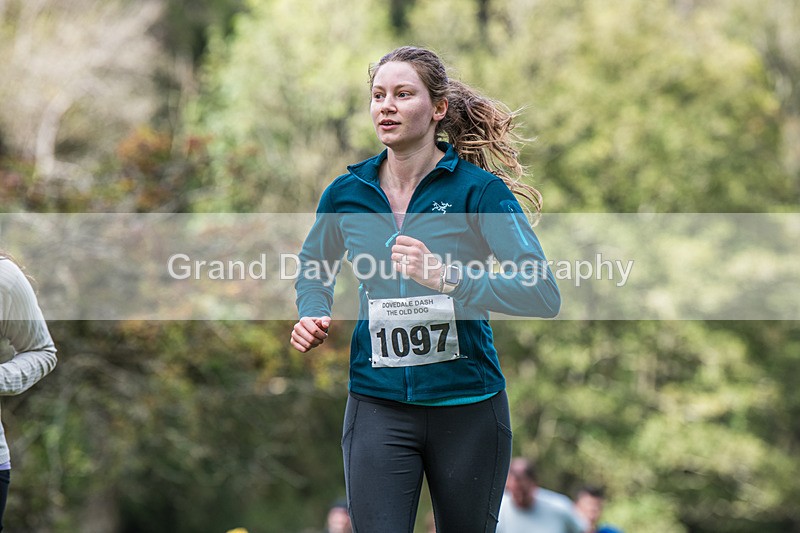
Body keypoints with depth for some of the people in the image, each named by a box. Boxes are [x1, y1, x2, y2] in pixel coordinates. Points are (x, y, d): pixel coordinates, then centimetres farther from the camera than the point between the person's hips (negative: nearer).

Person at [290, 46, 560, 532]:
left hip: (467, 405, -1)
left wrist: (445, 277, -27)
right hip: (377, 407, 2)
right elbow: (313, 268, 25)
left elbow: (544, 296, -17)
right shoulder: (346, 194, 3)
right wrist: (313, 314, 2)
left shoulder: (479, 190, -8)